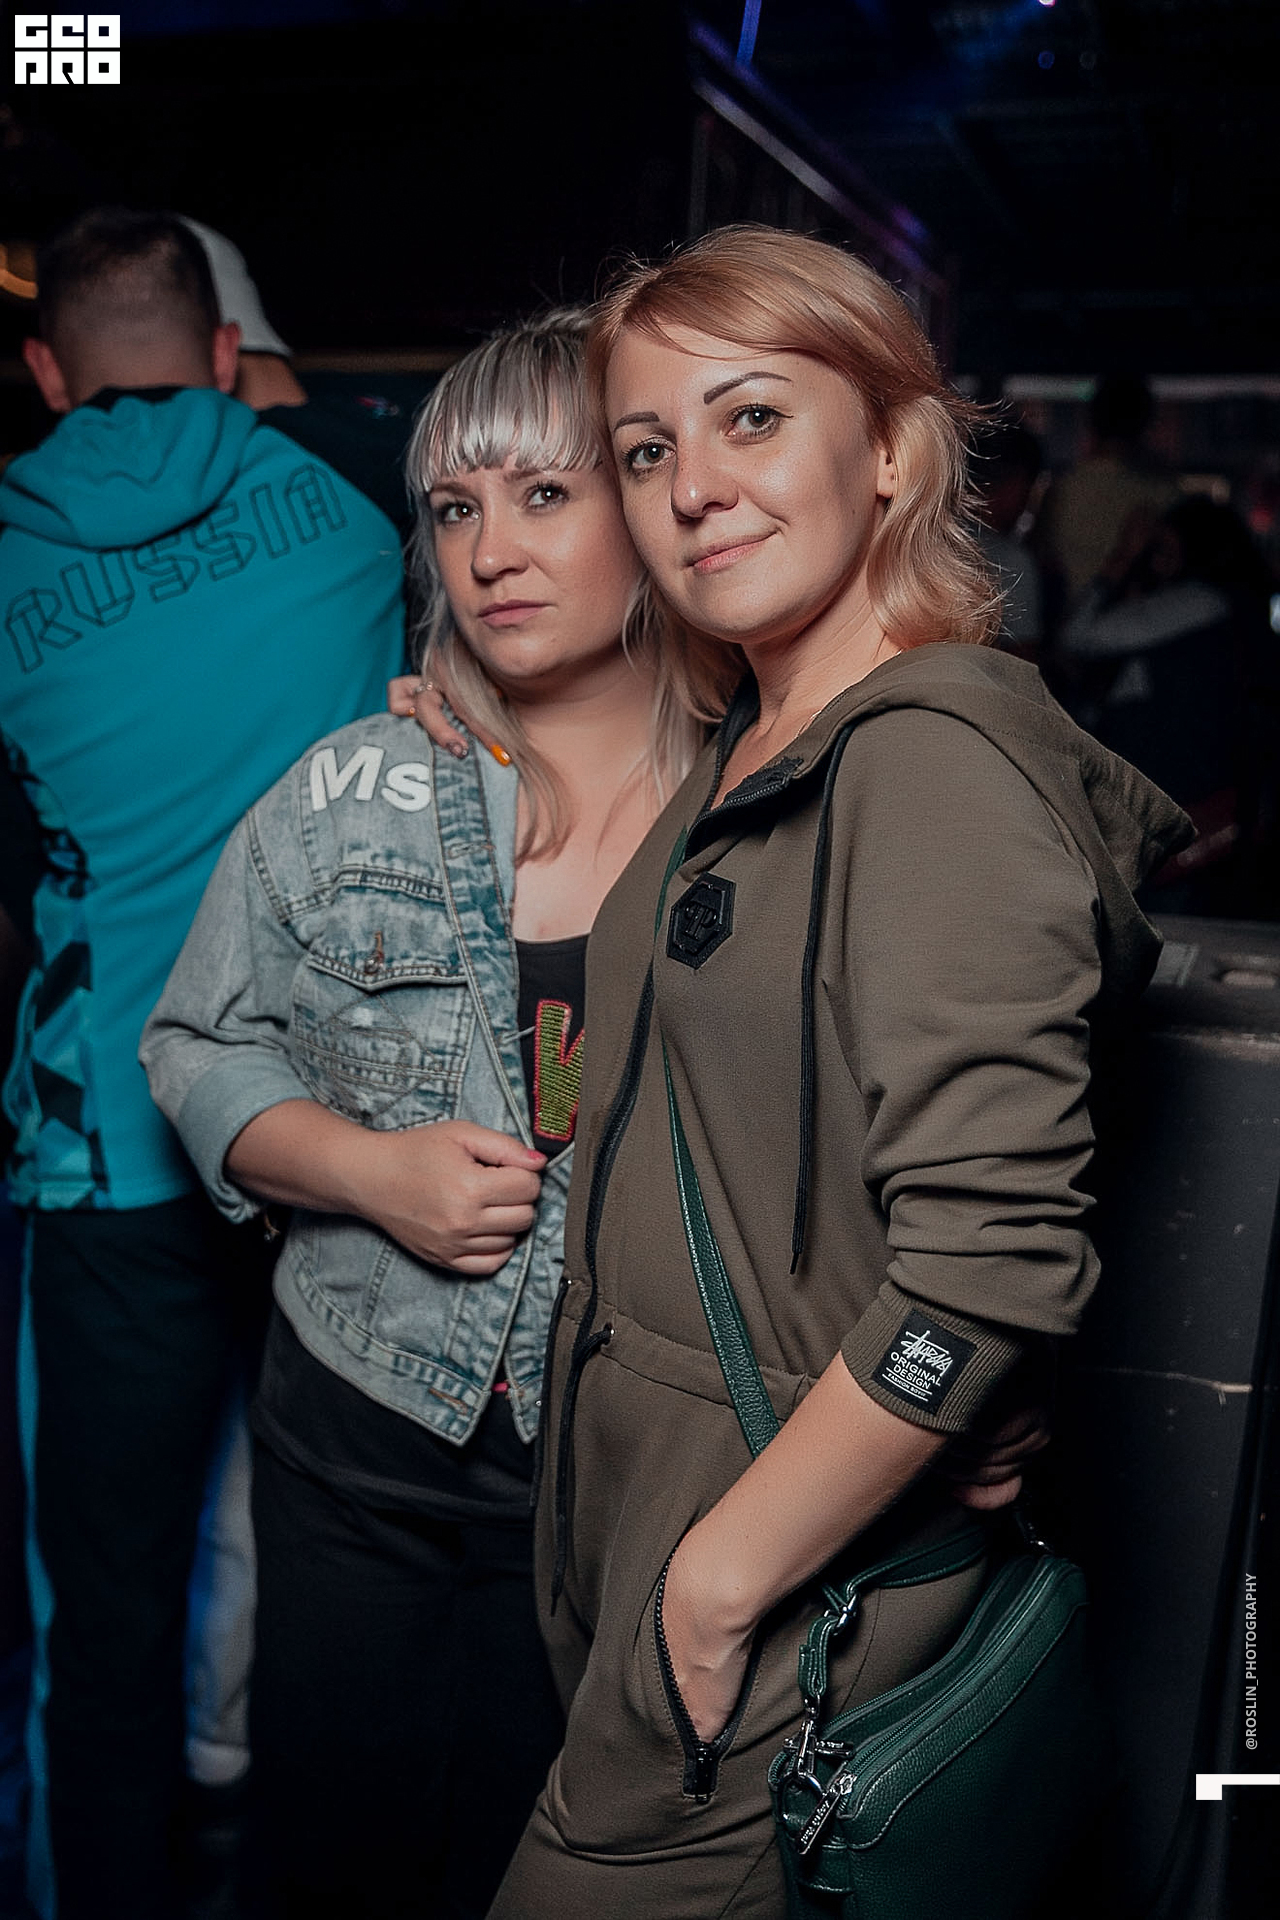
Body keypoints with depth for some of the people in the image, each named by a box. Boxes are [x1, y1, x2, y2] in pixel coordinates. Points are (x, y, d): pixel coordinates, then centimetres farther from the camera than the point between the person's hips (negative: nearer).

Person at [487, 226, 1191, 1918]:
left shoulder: (936, 751, -20)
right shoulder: (749, 757, 7)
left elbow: (993, 1257, -27)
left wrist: (723, 1574, -18)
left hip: (787, 1607, -8)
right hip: (641, 1537, 8)